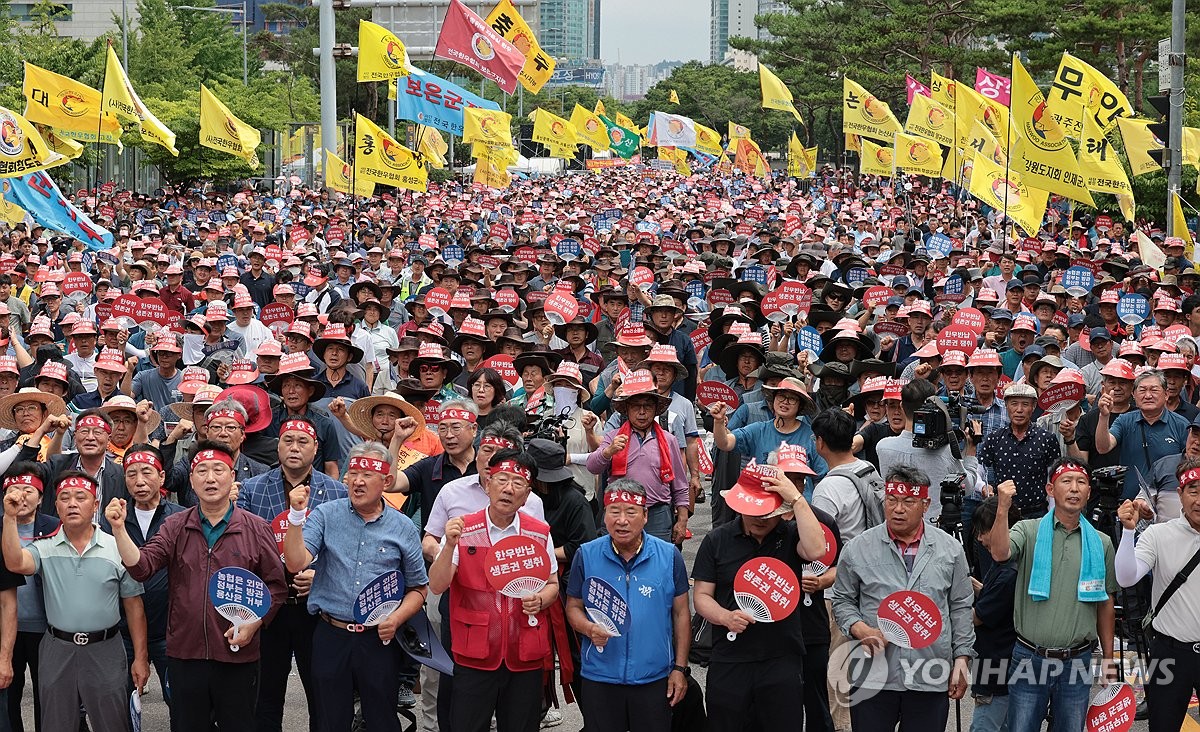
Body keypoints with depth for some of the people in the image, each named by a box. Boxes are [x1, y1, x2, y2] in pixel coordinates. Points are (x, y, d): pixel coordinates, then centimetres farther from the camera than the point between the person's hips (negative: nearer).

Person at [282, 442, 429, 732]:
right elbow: (296, 563, -11)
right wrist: (297, 514, -21)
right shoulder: (325, 515, 0)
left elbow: (418, 588, 9)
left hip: (379, 640, 0)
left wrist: (396, 619, -9)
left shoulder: (403, 528, 3)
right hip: (330, 638, 0)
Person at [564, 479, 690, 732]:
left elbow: (681, 613, 4)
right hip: (599, 679, 0)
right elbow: (573, 606, 7)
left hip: (655, 680, 0)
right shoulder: (586, 555, -1)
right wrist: (590, 629, -15)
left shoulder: (669, 556, -1)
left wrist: (680, 668, 1)